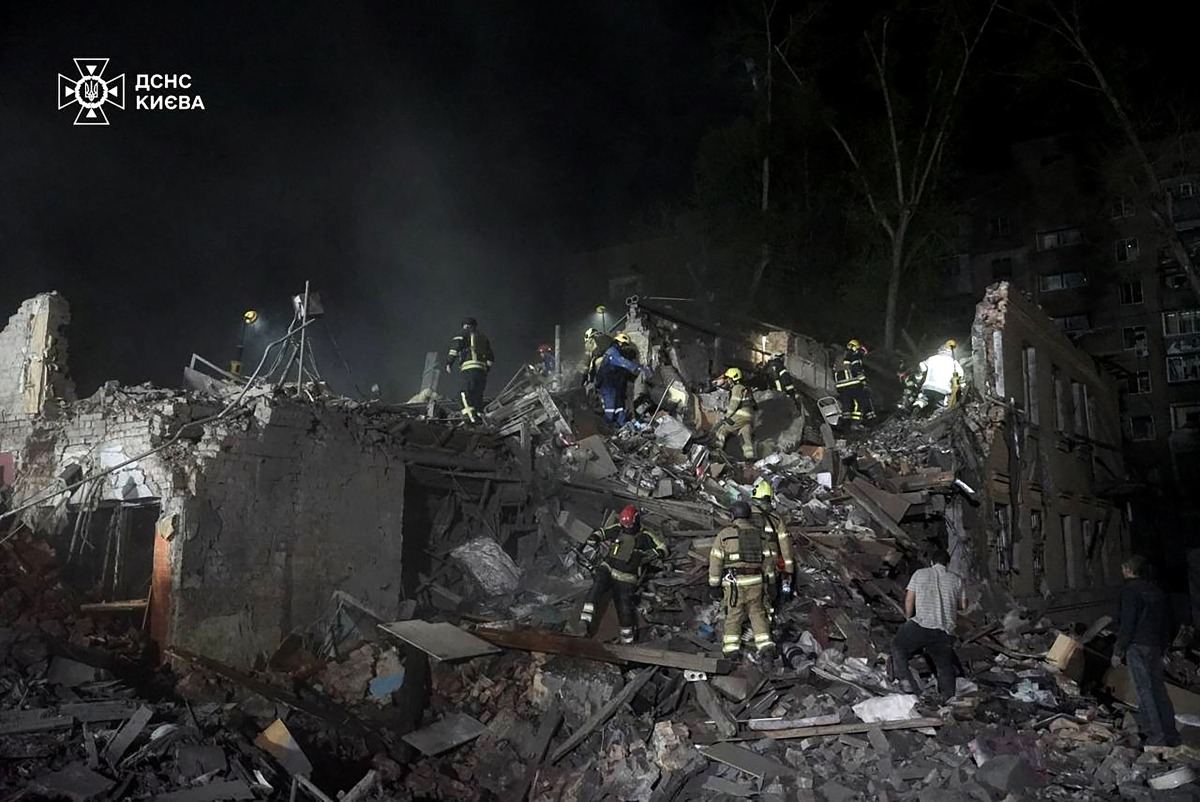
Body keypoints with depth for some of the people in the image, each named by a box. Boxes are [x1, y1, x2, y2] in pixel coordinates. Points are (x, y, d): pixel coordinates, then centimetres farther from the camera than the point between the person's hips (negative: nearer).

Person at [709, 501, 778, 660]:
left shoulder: (724, 534, -5)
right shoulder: (759, 534, 8)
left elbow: (716, 561, -6)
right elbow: (768, 559, 14)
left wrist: (714, 584, 1)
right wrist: (768, 579, 26)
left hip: (734, 582, -3)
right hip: (755, 581, 3)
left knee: (733, 614, 9)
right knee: (757, 613, 14)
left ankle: (731, 648, 5)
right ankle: (765, 646, 4)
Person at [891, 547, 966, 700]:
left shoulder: (919, 574, 6)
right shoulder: (955, 579, 12)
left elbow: (909, 600, 3)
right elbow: (963, 605, 15)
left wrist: (908, 618, 18)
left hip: (921, 624, -3)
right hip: (945, 630, 3)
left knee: (898, 646, 15)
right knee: (945, 665, 16)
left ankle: (905, 679, 1)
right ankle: (949, 698, 15)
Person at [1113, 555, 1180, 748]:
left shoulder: (1130, 590, -9)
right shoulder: (1157, 591, 15)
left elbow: (1127, 623, -14)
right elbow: (1167, 620, 19)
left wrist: (1118, 650, -10)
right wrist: (1163, 645, 25)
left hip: (1137, 647, -8)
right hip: (1156, 646, 8)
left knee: (1144, 691, -6)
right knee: (1159, 689, 14)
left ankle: (1155, 738, -7)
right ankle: (1171, 737, 18)